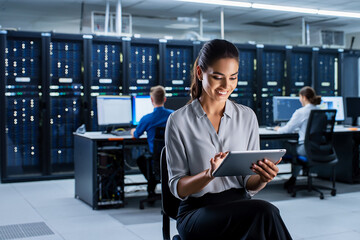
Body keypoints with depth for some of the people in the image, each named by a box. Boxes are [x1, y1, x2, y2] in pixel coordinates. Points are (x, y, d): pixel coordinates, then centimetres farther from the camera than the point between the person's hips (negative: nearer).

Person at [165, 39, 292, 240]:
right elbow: (177, 187, -3)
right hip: (198, 212, -3)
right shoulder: (179, 121, -2)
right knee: (264, 212, -32)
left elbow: (249, 185, 8)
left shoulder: (247, 117, 7)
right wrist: (209, 174, -22)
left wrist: (263, 179, -16)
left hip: (240, 208, 4)